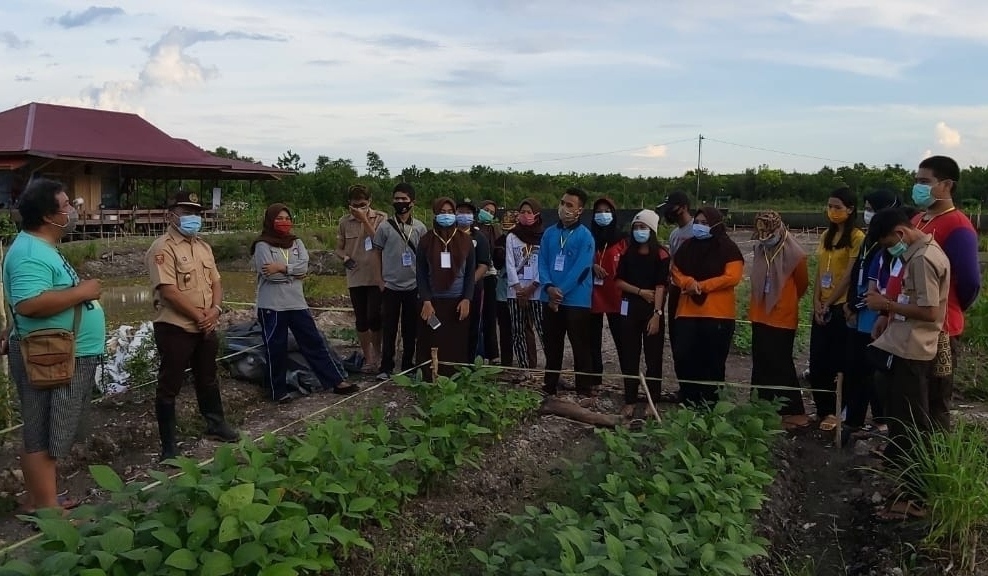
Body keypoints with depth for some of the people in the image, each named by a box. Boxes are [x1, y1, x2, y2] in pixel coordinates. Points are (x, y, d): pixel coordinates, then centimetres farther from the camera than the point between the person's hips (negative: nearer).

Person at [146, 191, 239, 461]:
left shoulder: (203, 247, 12)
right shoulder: (163, 248, -14)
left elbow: (215, 283, 13)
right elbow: (168, 291, -22)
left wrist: (215, 310, -7)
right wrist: (199, 315, -17)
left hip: (205, 328, 8)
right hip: (174, 328, -8)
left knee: (208, 380, 23)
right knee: (170, 386, 2)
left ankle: (216, 425, 41)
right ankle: (168, 447, 11)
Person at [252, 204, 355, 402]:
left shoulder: (296, 242, 10)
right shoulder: (262, 245, -5)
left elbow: (304, 266, -6)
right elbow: (269, 273, -18)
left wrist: (281, 268, -15)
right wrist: (293, 272, -7)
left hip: (297, 303, 5)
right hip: (272, 306, -4)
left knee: (314, 341, 8)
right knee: (276, 349, 5)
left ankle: (336, 381, 13)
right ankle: (279, 391, 19)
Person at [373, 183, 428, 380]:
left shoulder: (420, 228, 2)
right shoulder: (385, 227, -2)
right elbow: (377, 254, 3)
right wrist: (379, 280, -1)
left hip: (413, 286, 2)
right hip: (390, 286, -1)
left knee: (410, 328, 9)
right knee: (389, 328, 2)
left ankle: (407, 366, 20)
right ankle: (386, 367, 10)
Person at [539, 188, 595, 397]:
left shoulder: (585, 236, -7)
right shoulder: (549, 233, 8)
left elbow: (580, 269, -14)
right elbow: (542, 262, 3)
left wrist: (560, 291, -15)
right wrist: (549, 287, -13)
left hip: (576, 301, -5)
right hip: (551, 299, 5)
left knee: (580, 347, 2)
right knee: (552, 345, 14)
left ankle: (585, 390, 10)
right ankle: (549, 386, 25)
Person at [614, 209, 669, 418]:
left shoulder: (661, 254, -5)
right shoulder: (628, 253, 7)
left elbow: (661, 286, -11)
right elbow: (618, 281, 4)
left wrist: (657, 314, -17)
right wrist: (640, 291, -10)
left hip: (652, 311, -3)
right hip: (630, 309, 4)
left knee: (653, 358, 2)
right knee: (629, 357, 6)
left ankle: (652, 402, 11)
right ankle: (630, 401, 13)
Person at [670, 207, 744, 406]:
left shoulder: (728, 248, -3)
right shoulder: (687, 246, 12)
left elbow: (732, 277, -11)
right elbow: (676, 271, 10)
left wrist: (702, 285, -14)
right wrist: (689, 283, -11)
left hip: (718, 313, -4)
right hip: (688, 310, 4)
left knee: (713, 360, 4)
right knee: (682, 356, 0)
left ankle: (709, 402, 17)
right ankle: (688, 400, 16)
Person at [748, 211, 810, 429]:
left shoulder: (794, 254, -13)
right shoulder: (760, 250, 4)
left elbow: (802, 284, 2)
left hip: (783, 319, -6)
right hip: (760, 317, 6)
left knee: (781, 365, -3)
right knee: (761, 365, 10)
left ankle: (795, 413, 6)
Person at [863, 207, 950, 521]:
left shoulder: (923, 259, -19)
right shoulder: (913, 252, 12)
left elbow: (930, 312, -23)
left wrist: (886, 305, -16)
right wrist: (887, 315, 9)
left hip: (910, 351, -10)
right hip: (899, 346, 10)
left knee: (911, 425, -3)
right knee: (898, 417, 22)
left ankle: (914, 497, 5)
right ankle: (897, 472, 38)